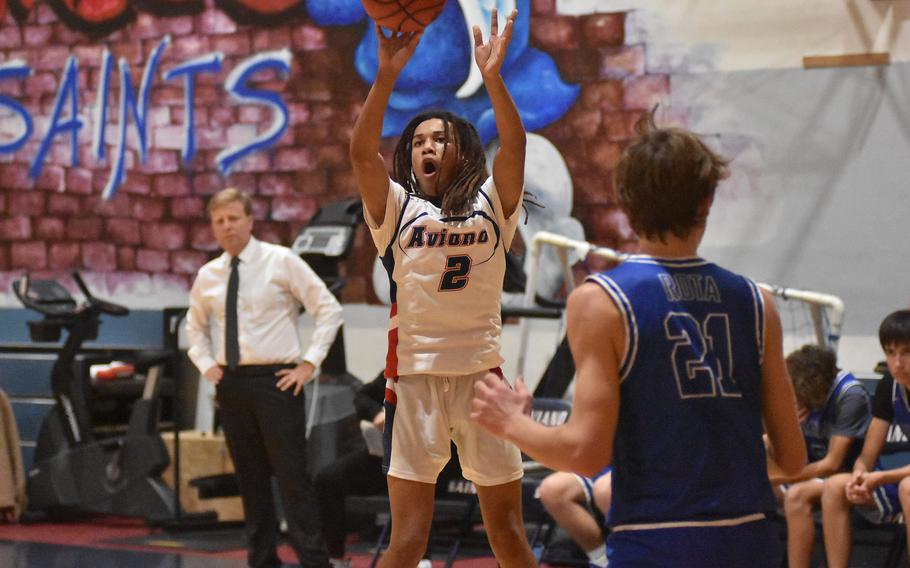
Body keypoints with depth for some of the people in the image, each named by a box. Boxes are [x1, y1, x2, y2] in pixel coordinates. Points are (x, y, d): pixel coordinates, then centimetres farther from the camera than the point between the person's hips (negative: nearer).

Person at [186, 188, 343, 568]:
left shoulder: (281, 261, -4)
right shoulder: (207, 276, 9)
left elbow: (329, 309, -4)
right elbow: (195, 326, 27)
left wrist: (309, 363, -9)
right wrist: (206, 364, 11)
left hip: (275, 380, -5)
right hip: (230, 383, 5)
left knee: (292, 477, -8)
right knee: (251, 479, 8)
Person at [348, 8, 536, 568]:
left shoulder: (493, 204, 8)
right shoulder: (396, 207, 6)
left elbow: (515, 144, -8)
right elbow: (362, 152, -10)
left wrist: (492, 76, -21)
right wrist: (387, 76, -20)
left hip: (483, 371, 1)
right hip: (413, 372, -1)